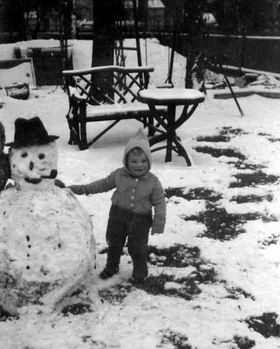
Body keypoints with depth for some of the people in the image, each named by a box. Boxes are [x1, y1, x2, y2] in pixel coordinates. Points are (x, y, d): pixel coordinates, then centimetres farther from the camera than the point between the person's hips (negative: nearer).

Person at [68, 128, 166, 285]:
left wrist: (159, 222, -16)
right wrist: (83, 189, 4)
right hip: (118, 214, 4)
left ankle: (140, 272, 28)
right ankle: (111, 267, 42)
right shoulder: (119, 175, -7)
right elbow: (104, 184, 7)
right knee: (114, 243, 19)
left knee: (137, 248, 4)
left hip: (140, 218, -3)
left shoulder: (153, 181, -15)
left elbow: (160, 202, -10)